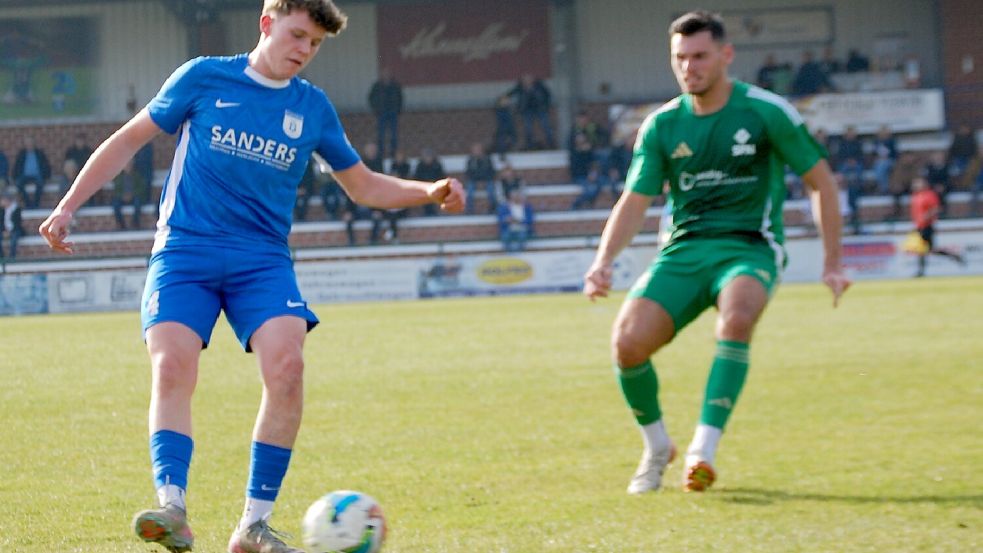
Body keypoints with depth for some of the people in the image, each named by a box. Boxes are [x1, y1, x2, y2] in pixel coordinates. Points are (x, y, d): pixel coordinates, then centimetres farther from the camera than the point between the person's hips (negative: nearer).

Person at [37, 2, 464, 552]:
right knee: (172, 368, -23)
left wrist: (430, 192, 4)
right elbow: (129, 140, 10)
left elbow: (364, 185, 21)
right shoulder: (203, 78, 4)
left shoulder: (314, 107, 12)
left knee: (287, 366, -21)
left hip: (263, 259, 2)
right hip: (184, 249, -1)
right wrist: (68, 207, 4)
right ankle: (172, 507, -27)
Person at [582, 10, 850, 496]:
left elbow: (820, 181, 4)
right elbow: (635, 201, 7)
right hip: (683, 249, 3)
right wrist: (604, 261, -11)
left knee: (736, 317, -38)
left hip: (749, 246, -3)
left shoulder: (766, 112, -4)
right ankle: (656, 447, 7)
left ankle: (704, 450, -36)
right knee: (627, 342, -20)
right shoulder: (661, 126, 5)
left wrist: (832, 264, 3)